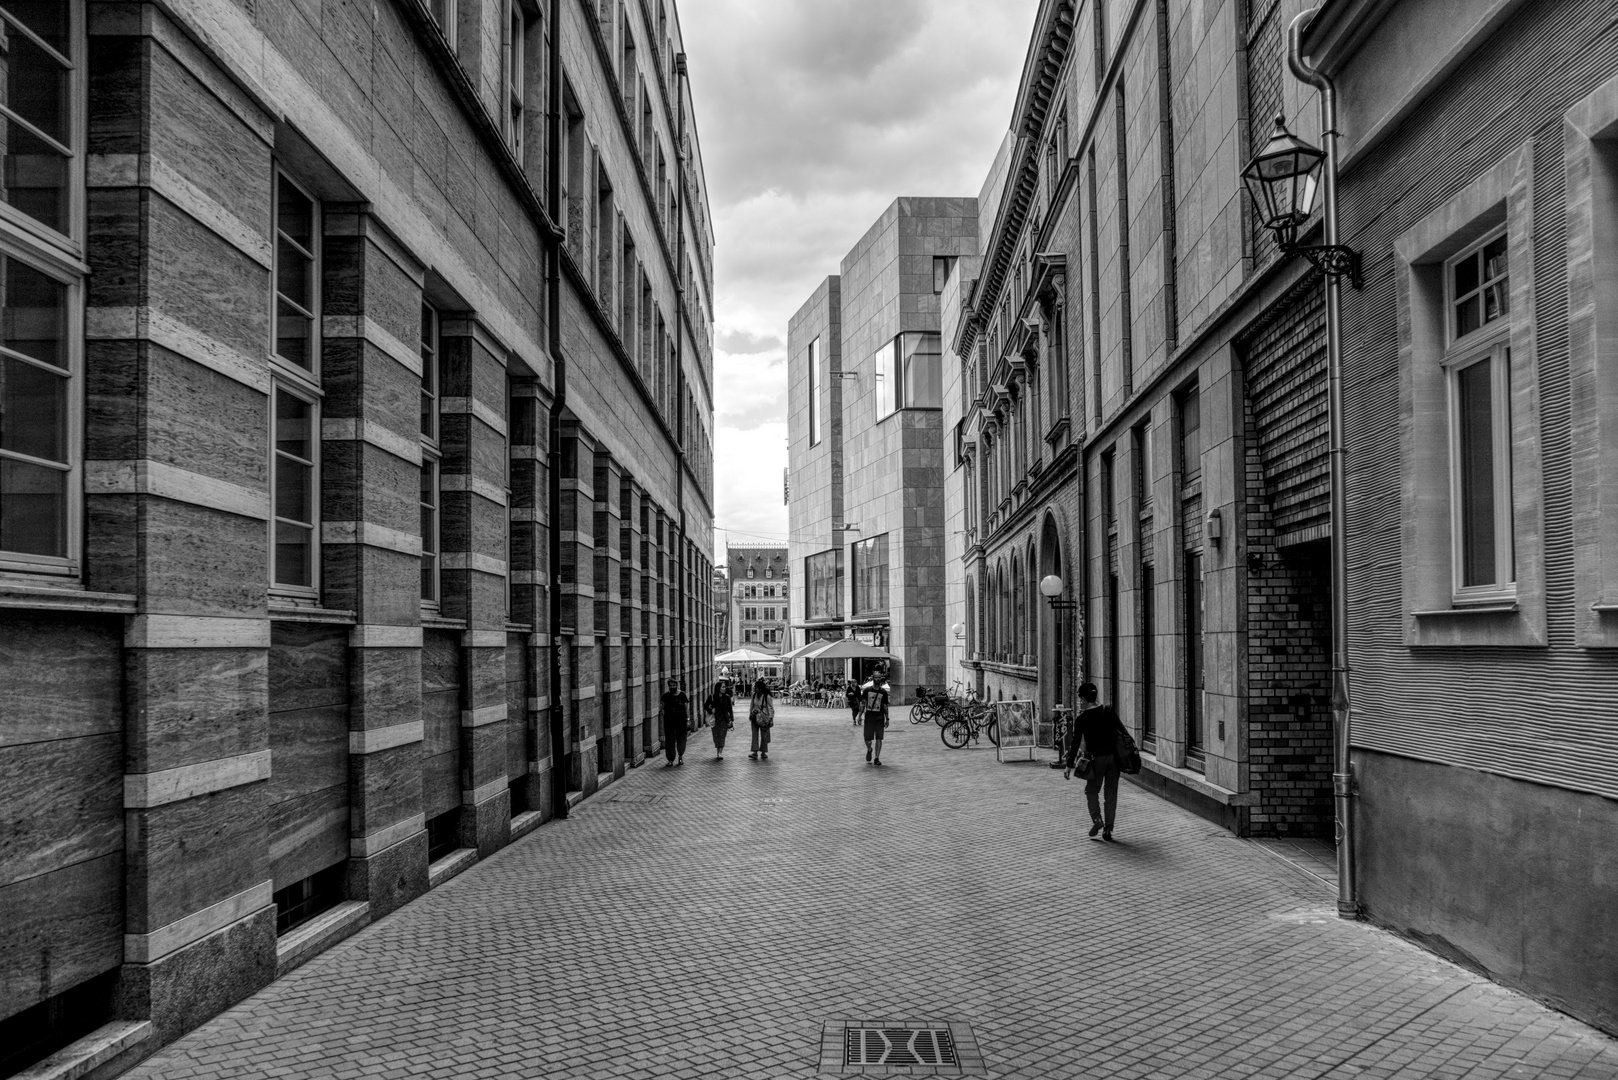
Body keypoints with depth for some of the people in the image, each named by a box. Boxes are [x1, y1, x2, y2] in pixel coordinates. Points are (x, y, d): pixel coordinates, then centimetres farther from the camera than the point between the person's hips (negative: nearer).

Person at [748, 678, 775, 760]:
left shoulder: (767, 697, -13)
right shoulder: (754, 695, 2)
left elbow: (771, 708, -8)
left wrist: (770, 718, -12)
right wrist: (750, 714, 13)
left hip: (764, 718, -4)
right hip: (755, 718, 4)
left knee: (764, 735, 6)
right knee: (754, 735, -3)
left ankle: (763, 752, 17)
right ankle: (755, 752, -7)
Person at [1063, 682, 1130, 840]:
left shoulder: (1081, 718, -5)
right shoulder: (1109, 711, 4)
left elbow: (1075, 743, -5)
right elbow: (1123, 731, 3)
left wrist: (1069, 765, -1)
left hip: (1096, 758, -3)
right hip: (1114, 756, 3)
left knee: (1091, 791, 15)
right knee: (1111, 793, 11)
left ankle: (1097, 820, -5)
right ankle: (1108, 829, 11)